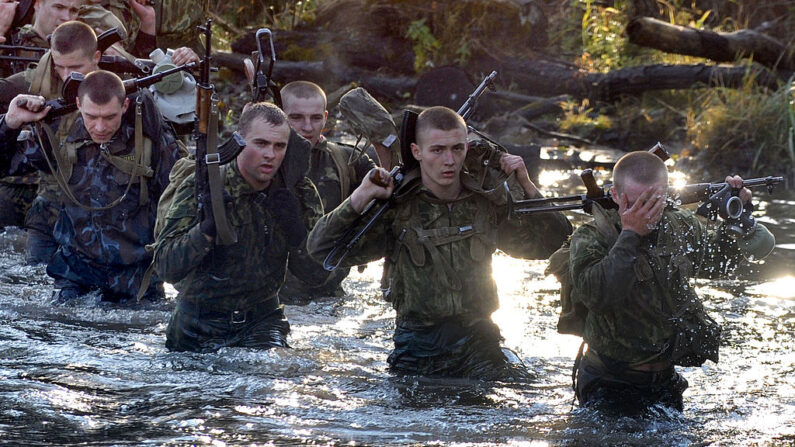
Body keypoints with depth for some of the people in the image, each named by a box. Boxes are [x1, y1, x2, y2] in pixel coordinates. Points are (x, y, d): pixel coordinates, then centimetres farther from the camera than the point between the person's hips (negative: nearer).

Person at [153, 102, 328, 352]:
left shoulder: (301, 194, -2)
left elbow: (316, 273, -4)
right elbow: (166, 268, -19)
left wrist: (295, 227, -21)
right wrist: (208, 226, -35)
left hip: (262, 319, 1)